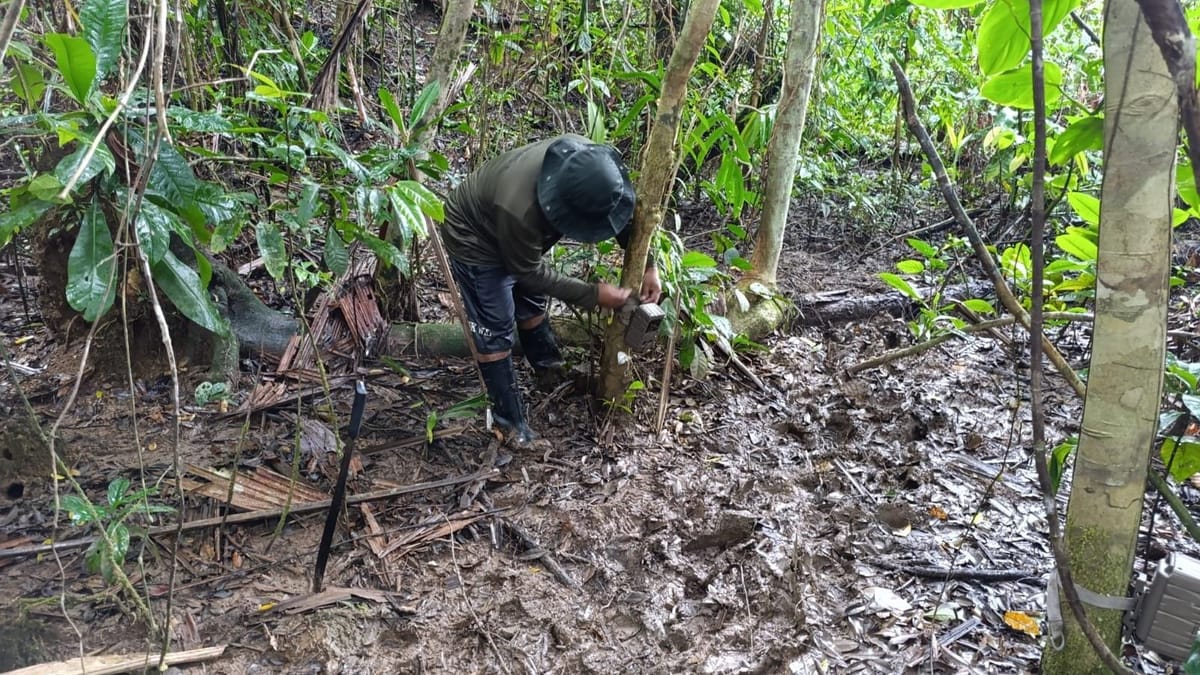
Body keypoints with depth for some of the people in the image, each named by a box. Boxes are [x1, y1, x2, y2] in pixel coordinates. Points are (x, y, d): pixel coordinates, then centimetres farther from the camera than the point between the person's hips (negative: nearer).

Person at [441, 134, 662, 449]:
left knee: (532, 299, 23)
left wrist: (647, 264, -13)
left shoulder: (586, 159, -28)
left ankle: (548, 367, 47)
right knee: (494, 328, -1)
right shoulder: (519, 210, -46)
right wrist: (594, 295, -23)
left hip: (514, 235, 7)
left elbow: (623, 210, -9)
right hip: (474, 239, -7)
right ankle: (509, 420, 13)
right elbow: (530, 273, -27)